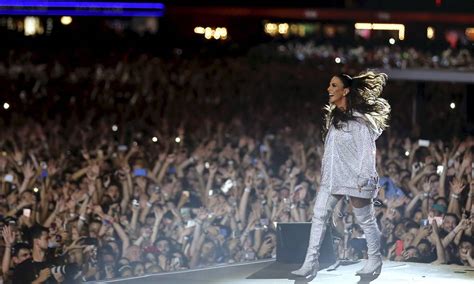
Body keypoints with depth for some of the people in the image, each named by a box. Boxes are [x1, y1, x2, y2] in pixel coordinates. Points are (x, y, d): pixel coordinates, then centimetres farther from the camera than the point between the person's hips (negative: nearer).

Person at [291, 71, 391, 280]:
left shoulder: (359, 119, -11)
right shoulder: (333, 116, 13)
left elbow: (367, 150, -14)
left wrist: (365, 178, -20)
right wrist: (323, 173, 17)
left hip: (354, 177, -8)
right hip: (332, 177, 8)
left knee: (366, 220, 5)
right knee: (318, 217, -2)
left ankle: (375, 260, 21)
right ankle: (310, 265, -4)